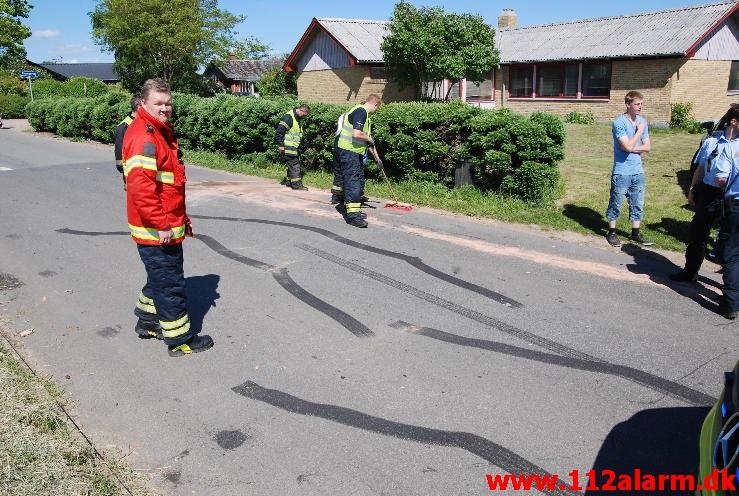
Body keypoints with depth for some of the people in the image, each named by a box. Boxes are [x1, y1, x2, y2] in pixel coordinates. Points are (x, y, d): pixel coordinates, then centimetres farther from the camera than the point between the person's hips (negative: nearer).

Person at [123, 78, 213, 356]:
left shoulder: (163, 131, 15)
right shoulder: (143, 136, -19)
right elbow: (140, 187, -28)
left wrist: (182, 218, 25)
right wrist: (160, 226, -25)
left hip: (168, 225, 10)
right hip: (157, 230, -10)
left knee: (160, 277, 23)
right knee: (170, 282, 1)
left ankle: (148, 321, 39)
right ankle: (180, 339, 13)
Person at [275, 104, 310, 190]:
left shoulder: (298, 119, 16)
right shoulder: (288, 117, -15)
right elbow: (279, 131, -20)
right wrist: (281, 145, -20)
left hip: (294, 147, 9)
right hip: (287, 147, -9)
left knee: (294, 164, 12)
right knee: (294, 165, -8)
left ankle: (288, 181, 21)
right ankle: (297, 184, -5)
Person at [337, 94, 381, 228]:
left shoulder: (364, 113, 18)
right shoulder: (361, 111, -16)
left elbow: (365, 135, 26)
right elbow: (357, 134, -28)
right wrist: (369, 139, -8)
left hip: (356, 153, 10)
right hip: (349, 152, -10)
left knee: (359, 181, 16)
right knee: (353, 182, -11)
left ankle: (354, 209, 26)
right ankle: (352, 215, -10)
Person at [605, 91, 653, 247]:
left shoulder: (642, 121, 6)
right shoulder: (619, 122, -12)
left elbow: (647, 147, 5)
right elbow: (627, 146, -20)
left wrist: (632, 148, -11)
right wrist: (640, 130, -10)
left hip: (638, 171, 6)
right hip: (622, 172, -6)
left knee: (637, 204, 11)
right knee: (616, 203, 4)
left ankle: (636, 233, 22)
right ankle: (612, 233, 16)